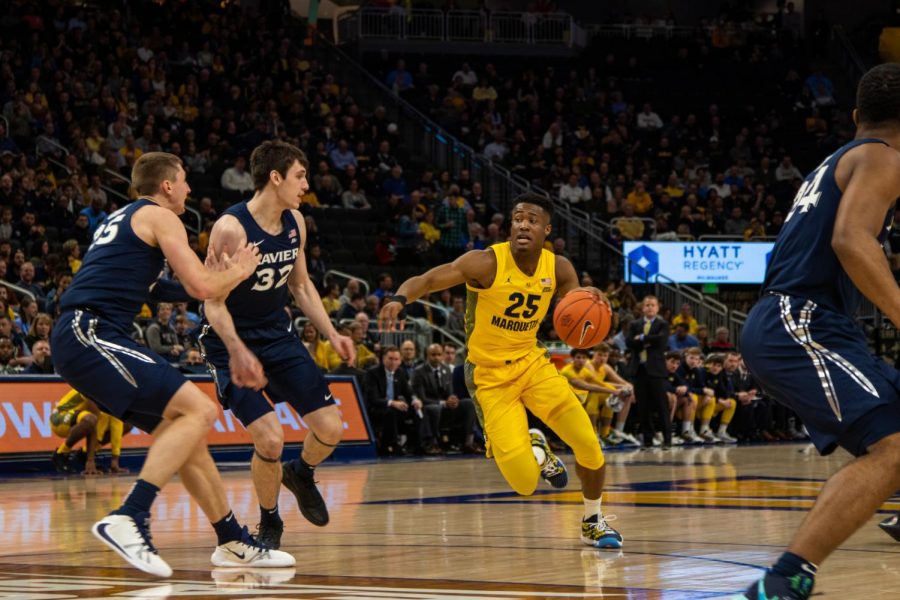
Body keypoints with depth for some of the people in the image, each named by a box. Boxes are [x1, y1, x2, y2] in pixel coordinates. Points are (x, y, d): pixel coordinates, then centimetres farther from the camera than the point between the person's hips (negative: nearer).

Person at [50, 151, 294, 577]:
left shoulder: (120, 220, 28)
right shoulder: (159, 216, 0)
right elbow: (202, 288, -7)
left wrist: (216, 275, 29)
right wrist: (239, 271, 12)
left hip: (82, 339, 10)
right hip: (90, 336, -10)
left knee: (181, 429, 14)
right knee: (199, 410, -16)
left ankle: (233, 542, 19)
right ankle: (129, 518, -25)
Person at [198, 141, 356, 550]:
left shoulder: (295, 223, 0)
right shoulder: (231, 228, -23)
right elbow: (213, 302, -23)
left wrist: (332, 334, 4)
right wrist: (238, 352, -37)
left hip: (278, 337, 7)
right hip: (232, 345, -7)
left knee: (330, 428, -1)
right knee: (270, 439, -20)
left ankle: (301, 475, 34)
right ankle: (269, 523, 7)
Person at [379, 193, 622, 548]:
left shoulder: (558, 269, -4)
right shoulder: (487, 263, -19)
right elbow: (425, 281, -20)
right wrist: (400, 299, -42)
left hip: (532, 362, 4)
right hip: (491, 376, -4)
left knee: (588, 444, -11)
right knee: (525, 483, -15)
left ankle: (592, 524, 18)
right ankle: (535, 451, 25)